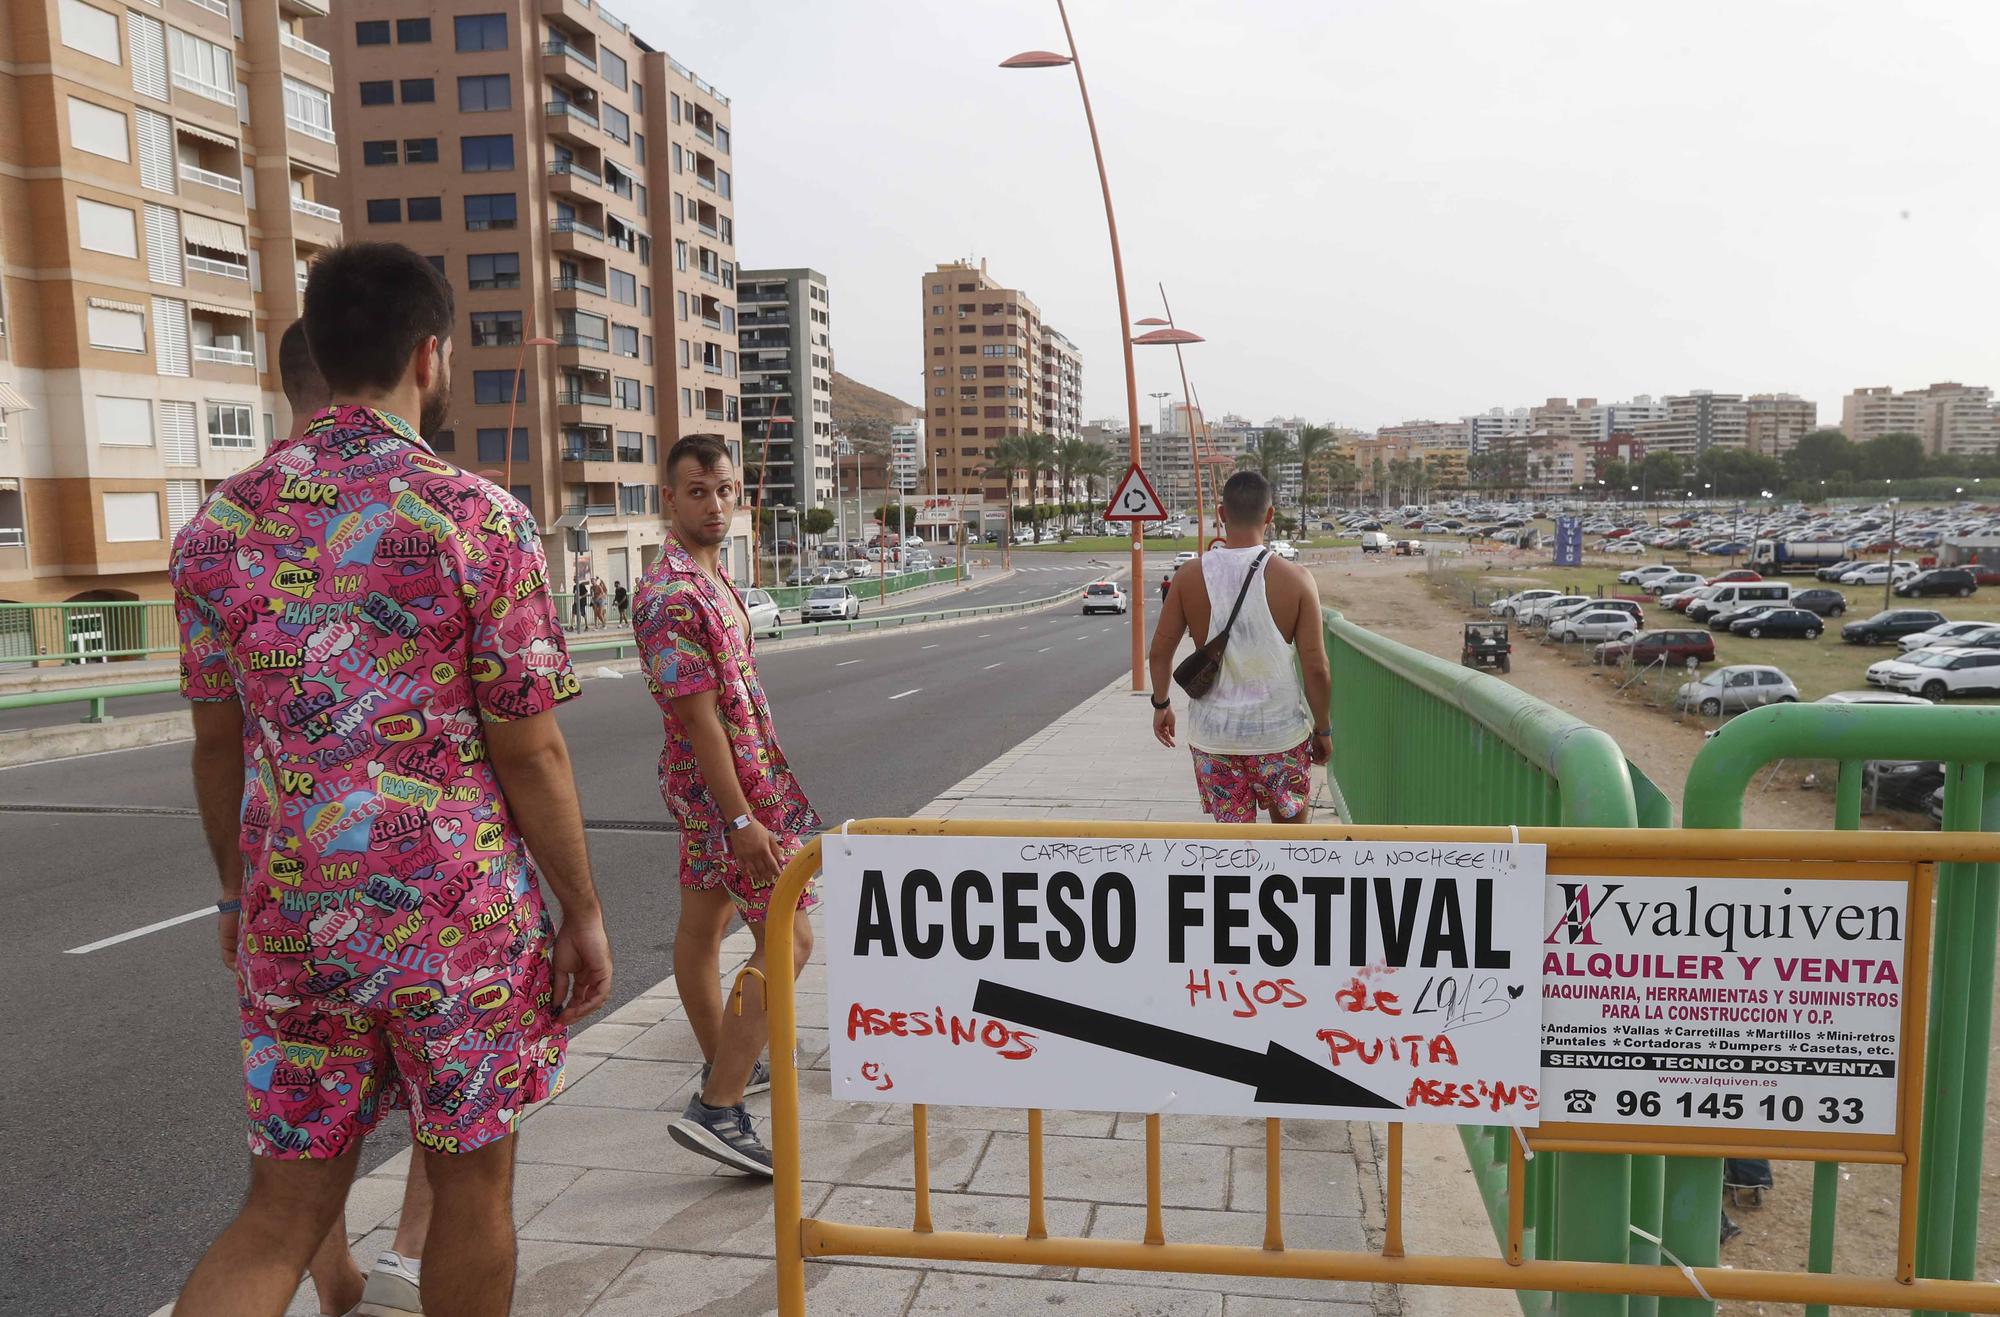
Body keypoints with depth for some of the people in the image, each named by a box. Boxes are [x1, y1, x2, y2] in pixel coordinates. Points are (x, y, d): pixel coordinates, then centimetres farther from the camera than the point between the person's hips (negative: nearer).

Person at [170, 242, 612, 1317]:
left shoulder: (222, 521, 3)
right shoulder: (477, 518, -12)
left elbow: (217, 744, 9)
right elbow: (530, 751, -11)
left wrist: (238, 892, 21)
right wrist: (583, 913, -1)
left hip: (289, 916, 5)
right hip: (458, 913, -4)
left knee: (286, 1208, 15)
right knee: (471, 1183, 15)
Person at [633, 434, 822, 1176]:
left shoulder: (709, 574, 11)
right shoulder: (673, 595, -23)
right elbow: (698, 716, -26)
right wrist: (743, 820, -26)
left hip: (706, 781, 10)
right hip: (724, 785, -10)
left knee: (703, 923, 20)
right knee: (786, 939, -9)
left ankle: (724, 1065, 35)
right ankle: (717, 1110, -9)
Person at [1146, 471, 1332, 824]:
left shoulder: (1189, 576, -6)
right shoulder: (1295, 580, -12)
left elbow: (1160, 651, 0)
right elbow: (1316, 668, -10)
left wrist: (1161, 704, 17)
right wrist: (1322, 729, 5)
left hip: (1213, 732, 1)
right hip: (1279, 729, -1)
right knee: (1291, 825, 20)